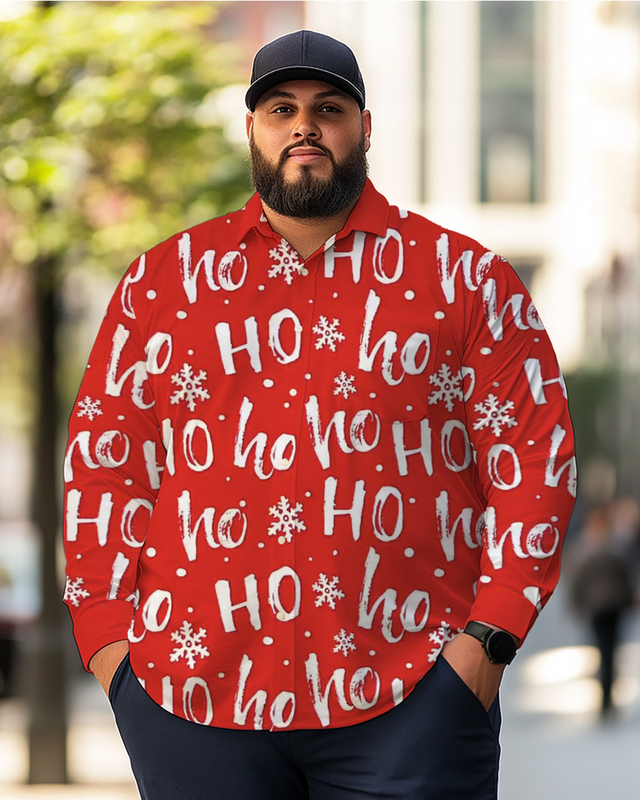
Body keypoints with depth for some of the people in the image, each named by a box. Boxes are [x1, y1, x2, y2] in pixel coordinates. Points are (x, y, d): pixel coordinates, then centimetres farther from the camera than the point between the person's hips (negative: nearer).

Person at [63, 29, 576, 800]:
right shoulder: (161, 279, 12)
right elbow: (101, 459, 12)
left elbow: (533, 455, 3)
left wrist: (488, 639, -6)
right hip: (192, 693, 2)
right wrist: (106, 638, 2)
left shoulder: (467, 280, 6)